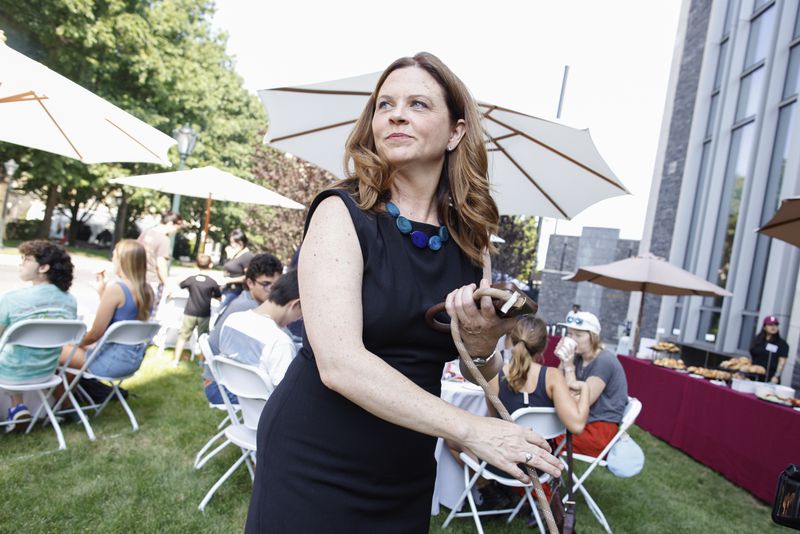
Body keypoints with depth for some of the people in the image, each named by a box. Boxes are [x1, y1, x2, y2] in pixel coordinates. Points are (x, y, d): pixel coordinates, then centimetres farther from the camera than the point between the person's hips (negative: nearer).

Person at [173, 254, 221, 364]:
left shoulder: (191, 279, -5)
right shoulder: (213, 282, -9)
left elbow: (181, 285, 16)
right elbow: (219, 297, 2)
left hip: (190, 313, 1)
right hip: (204, 315, -1)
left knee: (183, 336, 11)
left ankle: (176, 360, 14)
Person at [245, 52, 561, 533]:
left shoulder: (471, 239, -2)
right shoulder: (343, 213, -15)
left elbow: (484, 376, 3)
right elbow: (339, 363, -26)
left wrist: (482, 345, -19)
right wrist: (469, 428, -26)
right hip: (313, 462, -4)